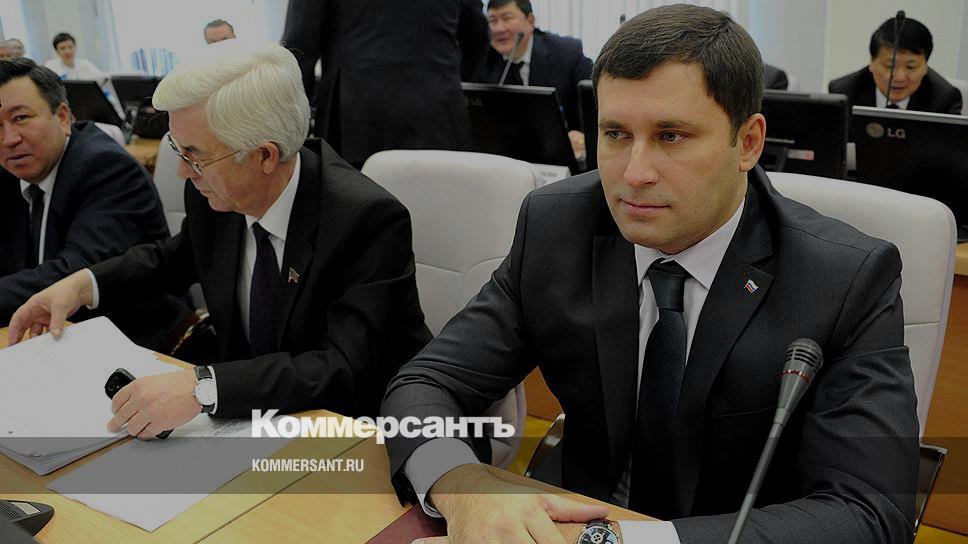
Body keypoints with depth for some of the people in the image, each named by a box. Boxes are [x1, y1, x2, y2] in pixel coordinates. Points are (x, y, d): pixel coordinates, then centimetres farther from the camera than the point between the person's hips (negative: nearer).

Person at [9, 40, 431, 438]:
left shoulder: (372, 221, -25)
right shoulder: (213, 196, -6)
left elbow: (346, 370, -32)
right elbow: (178, 258, 17)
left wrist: (202, 388, -41)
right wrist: (84, 284, 1)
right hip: (250, 409, 6)